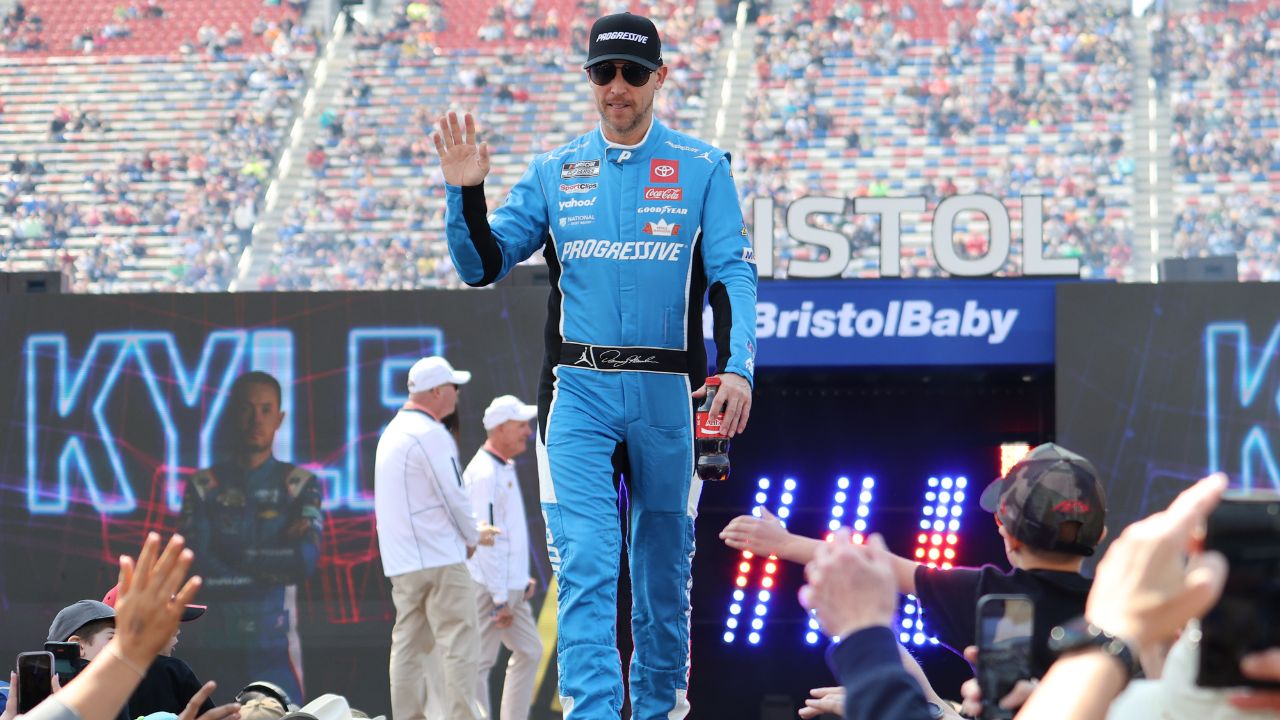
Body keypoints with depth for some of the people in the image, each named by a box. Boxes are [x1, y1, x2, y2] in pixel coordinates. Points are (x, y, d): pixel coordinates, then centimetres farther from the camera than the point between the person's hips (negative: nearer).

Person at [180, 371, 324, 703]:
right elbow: (197, 567, -7)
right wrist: (273, 569, -5)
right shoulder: (204, 486, 6)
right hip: (215, 644, 0)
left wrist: (237, 556, -5)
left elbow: (306, 560, -8)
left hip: (275, 646, 0)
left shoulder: (299, 484, 7)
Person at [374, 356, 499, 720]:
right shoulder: (430, 434, -13)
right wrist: (475, 535, 4)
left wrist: (468, 529, 16)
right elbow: (452, 496, -14)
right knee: (459, 645, -9)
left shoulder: (393, 431, 17)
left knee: (408, 646, 8)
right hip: (439, 559, -9)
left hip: (401, 562, 9)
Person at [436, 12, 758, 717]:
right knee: (584, 562, -13)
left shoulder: (702, 169, 5)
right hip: (579, 393, 0)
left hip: (668, 394, 0)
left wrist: (737, 368, -20)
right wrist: (465, 194, -11)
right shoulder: (554, 172, 9)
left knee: (664, 571, 8)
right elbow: (483, 265, 7)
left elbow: (733, 275, -4)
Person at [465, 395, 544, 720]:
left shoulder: (505, 469, 15)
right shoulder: (484, 474, -17)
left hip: (510, 586, 10)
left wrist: (522, 578, 16)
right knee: (480, 660, -7)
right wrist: (500, 599, -20)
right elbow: (484, 541, -20)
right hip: (489, 586, -10)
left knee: (529, 651, 14)